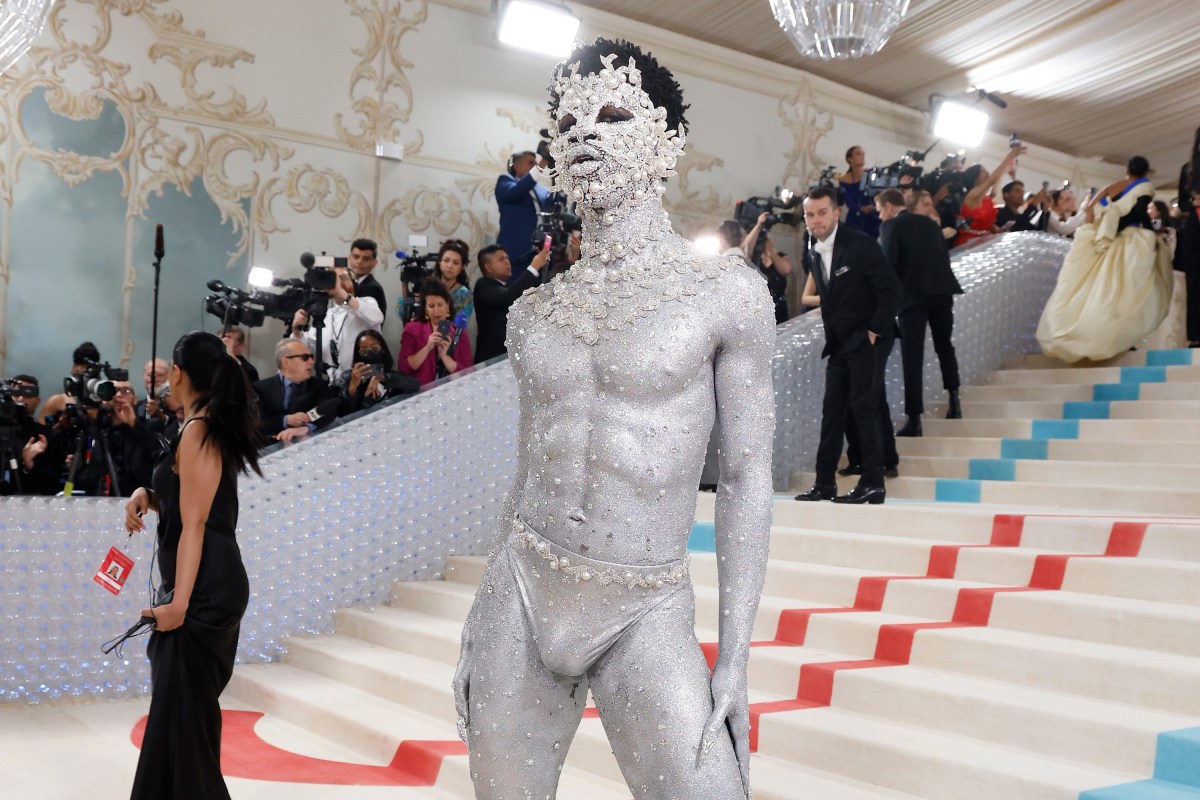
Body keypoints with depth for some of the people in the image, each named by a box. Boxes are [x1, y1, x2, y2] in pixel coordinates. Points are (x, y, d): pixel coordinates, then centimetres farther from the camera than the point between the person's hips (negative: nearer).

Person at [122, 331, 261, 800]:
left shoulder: (197, 433, -14)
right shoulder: (215, 427, 14)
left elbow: (194, 524, -19)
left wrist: (179, 602, -21)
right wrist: (147, 496, 3)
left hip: (203, 590, -10)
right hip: (213, 585, 10)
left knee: (181, 707, -3)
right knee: (187, 704, 17)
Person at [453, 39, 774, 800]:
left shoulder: (729, 293, -6)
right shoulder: (535, 309, 6)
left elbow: (747, 479, -5)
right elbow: (530, 472, 12)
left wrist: (735, 659, -9)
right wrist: (480, 632, 12)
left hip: (645, 619, -3)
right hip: (521, 595, 4)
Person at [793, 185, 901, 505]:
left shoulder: (860, 244, -14)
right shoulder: (813, 251, 6)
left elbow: (891, 288, -15)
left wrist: (875, 331, -15)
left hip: (865, 341, -7)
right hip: (838, 343, 7)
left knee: (863, 408, -8)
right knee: (832, 411, 8)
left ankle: (873, 484, -3)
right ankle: (824, 482, 13)